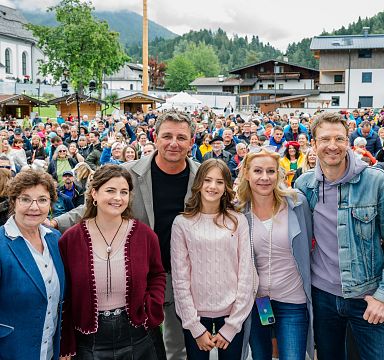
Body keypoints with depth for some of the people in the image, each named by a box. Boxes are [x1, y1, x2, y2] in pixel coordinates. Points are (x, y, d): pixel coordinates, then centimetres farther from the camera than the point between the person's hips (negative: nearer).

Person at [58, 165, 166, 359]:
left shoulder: (145, 234, -5)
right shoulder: (70, 239, -8)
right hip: (89, 341, -1)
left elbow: (157, 275, 9)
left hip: (138, 337, 1)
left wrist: (152, 311, -6)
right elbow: (64, 295, -2)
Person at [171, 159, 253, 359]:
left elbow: (245, 274, -3)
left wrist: (231, 326, -7)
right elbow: (180, 278, -6)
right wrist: (196, 327, -9)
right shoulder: (182, 223, -5)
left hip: (232, 313, 1)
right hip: (195, 314, -1)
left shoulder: (238, 221, -2)